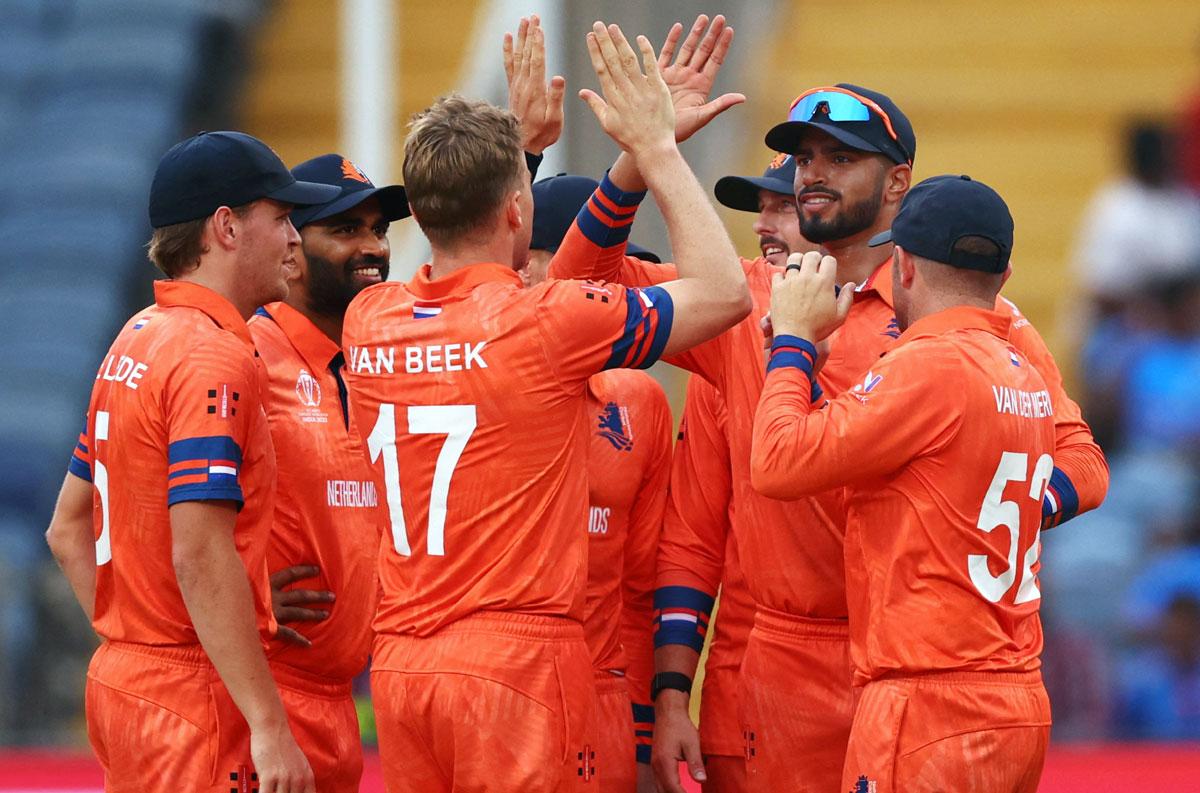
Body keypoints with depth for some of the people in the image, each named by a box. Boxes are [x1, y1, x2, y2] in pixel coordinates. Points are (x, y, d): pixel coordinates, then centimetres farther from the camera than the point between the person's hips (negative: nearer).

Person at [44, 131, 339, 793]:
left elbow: (68, 529, 21)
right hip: (195, 693, -9)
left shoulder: (134, 342, 14)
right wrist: (270, 728, -23)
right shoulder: (214, 357, -15)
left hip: (118, 681, 9)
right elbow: (201, 557, -23)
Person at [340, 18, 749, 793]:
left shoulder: (370, 322, 4)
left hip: (401, 667, 6)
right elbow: (725, 290, 1)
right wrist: (656, 146, 8)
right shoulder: (547, 323, -11)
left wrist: (510, 144, 30)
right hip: (518, 660, -6)